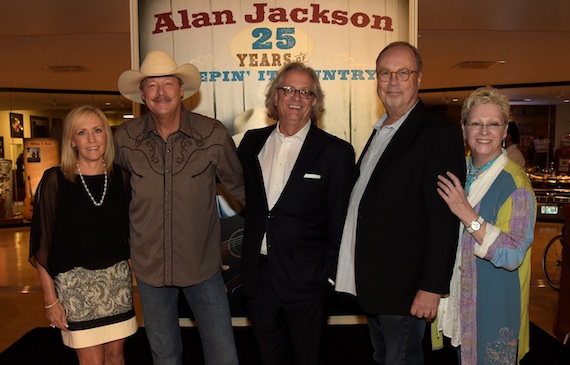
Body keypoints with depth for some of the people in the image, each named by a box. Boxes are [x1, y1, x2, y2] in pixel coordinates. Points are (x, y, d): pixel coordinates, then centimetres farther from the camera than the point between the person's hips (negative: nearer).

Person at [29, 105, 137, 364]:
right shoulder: (55, 180, -7)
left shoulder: (121, 178, 2)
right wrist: (50, 299, -6)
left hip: (117, 277, 3)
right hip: (75, 282, -3)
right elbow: (42, 244, -5)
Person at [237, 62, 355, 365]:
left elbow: (339, 222, -6)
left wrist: (329, 273, -6)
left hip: (305, 280, -4)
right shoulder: (252, 142, 4)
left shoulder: (336, 152, -8)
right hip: (257, 276, 4)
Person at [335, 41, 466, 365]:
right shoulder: (380, 131, 12)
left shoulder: (439, 134, -15)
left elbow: (445, 218, -19)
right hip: (371, 284, 8)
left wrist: (432, 288, -20)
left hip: (404, 287, -8)